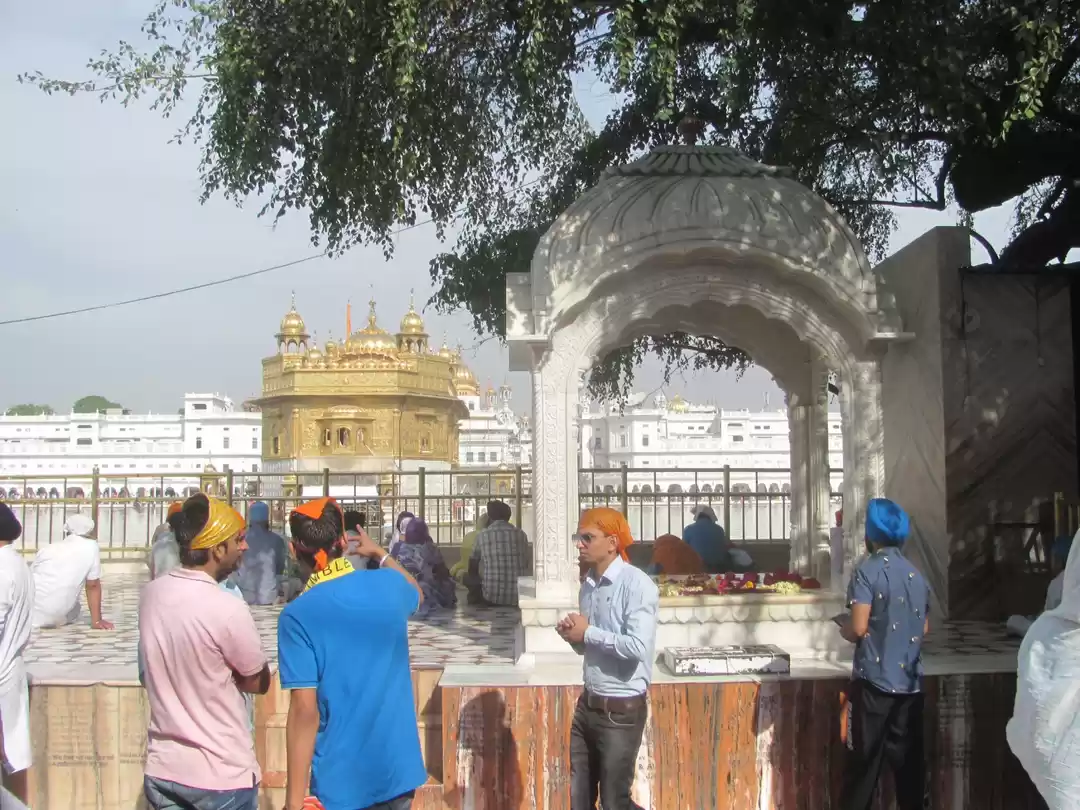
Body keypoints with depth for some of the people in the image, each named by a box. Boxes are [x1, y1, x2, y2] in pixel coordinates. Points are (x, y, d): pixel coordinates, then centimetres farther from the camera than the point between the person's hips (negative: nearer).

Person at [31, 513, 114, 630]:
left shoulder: (47, 548, 15)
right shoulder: (91, 546, 3)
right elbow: (93, 586, 5)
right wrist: (96, 621, 10)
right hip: (53, 616, -4)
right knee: (75, 610, 27)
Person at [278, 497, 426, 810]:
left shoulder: (297, 615, -14)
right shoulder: (388, 585, -2)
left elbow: (304, 711, -18)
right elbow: (417, 595, 24)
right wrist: (380, 554, 36)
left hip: (341, 781, -4)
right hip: (397, 768, 4)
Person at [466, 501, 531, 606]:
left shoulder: (482, 535, 3)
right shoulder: (521, 534, 7)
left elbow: (472, 569, 16)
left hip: (493, 597, -1)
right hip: (519, 597, 1)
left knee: (468, 578, 24)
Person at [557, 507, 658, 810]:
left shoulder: (636, 584, -15)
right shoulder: (588, 585, 8)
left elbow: (638, 647, -26)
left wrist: (588, 632, -16)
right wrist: (572, 635, -4)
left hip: (621, 711, -8)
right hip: (587, 706, 8)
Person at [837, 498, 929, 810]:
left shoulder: (868, 571, -11)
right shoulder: (917, 575, 9)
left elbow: (858, 627, -17)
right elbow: (924, 628, 15)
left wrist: (843, 629, 3)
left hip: (874, 681, -5)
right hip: (911, 682, 5)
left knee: (863, 763, 2)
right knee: (908, 761, 10)